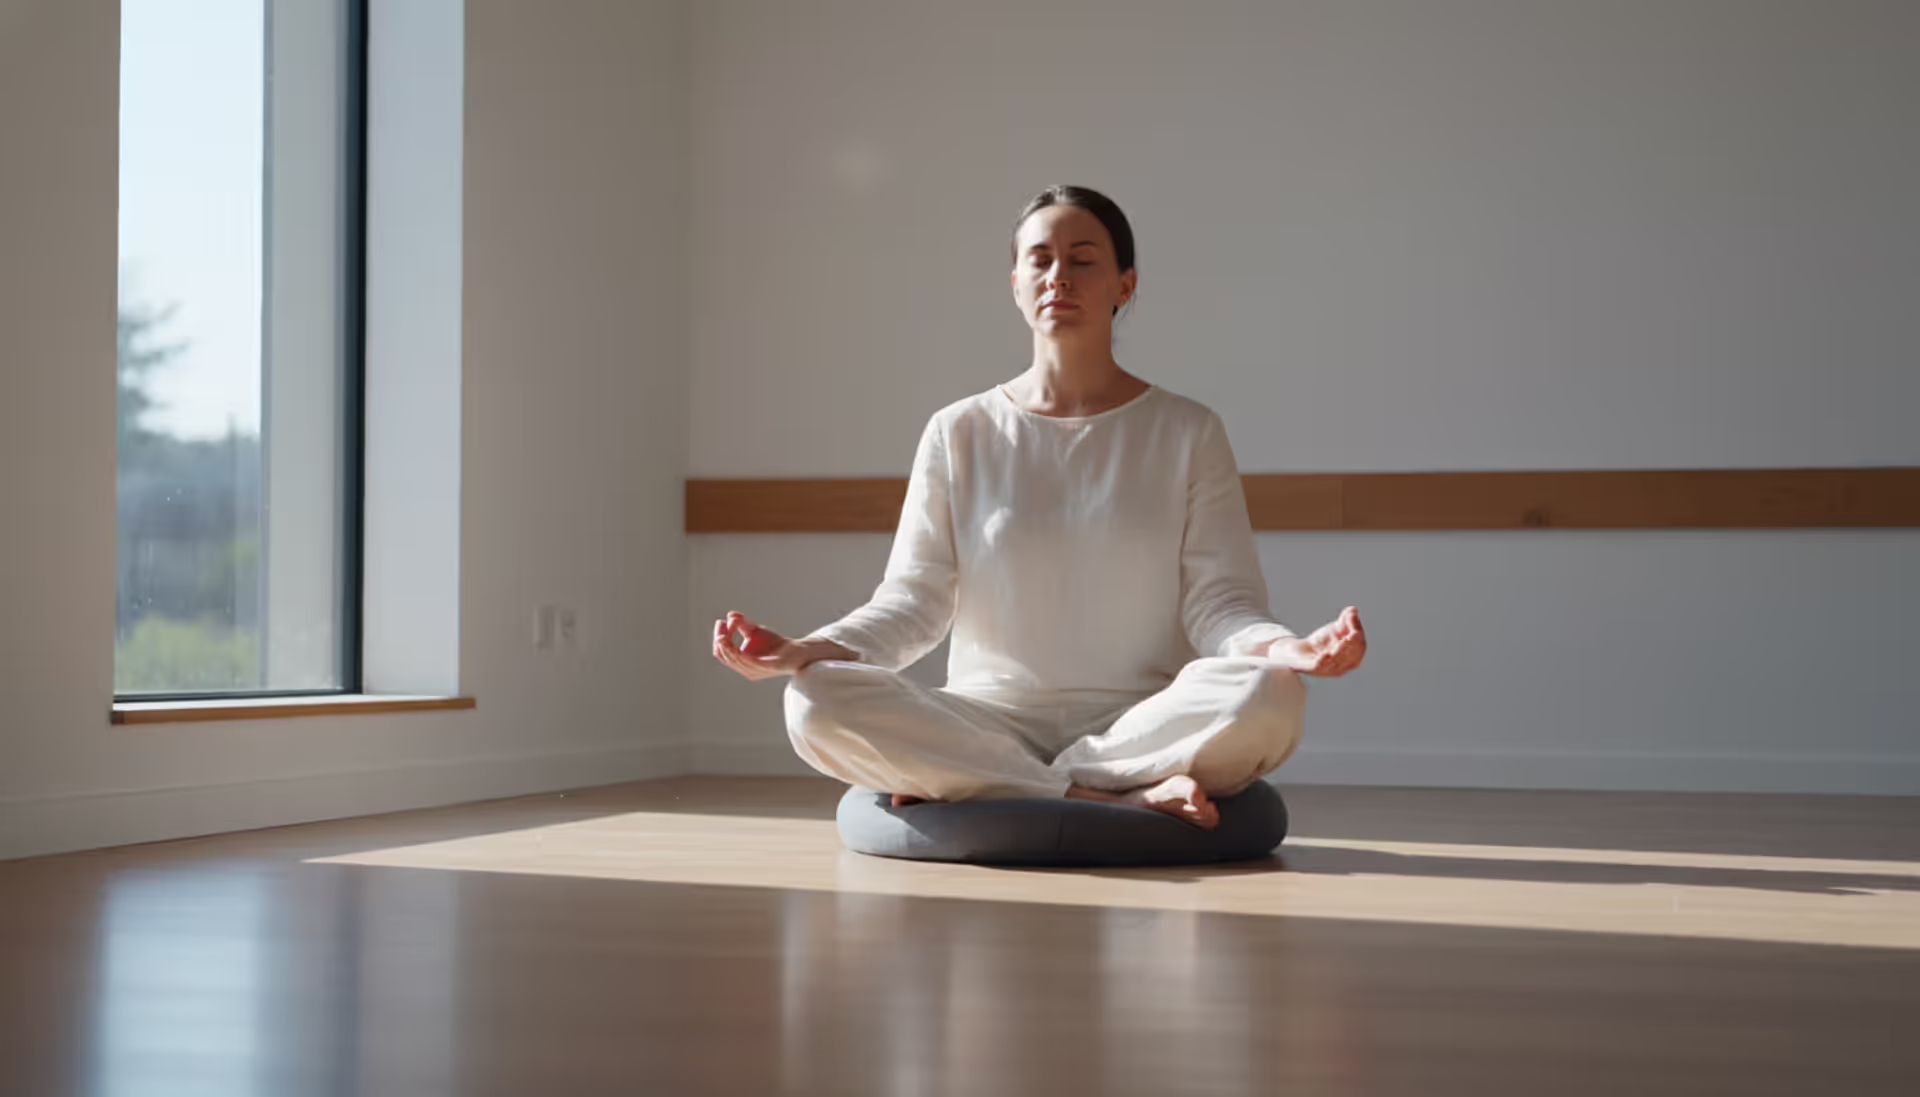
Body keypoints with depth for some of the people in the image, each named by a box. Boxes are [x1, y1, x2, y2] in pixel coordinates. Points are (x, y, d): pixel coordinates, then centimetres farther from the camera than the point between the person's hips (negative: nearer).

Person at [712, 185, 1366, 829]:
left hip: (1139, 725, 0)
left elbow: (1219, 602, 0)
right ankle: (1131, 800, -27)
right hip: (990, 725, 1)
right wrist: (804, 652, -15)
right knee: (819, 704, -28)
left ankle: (954, 784, -23)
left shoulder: (1186, 433, 7)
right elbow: (914, 601, 4)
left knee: (1266, 697, -34)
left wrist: (1287, 648, -23)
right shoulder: (961, 434, 10)